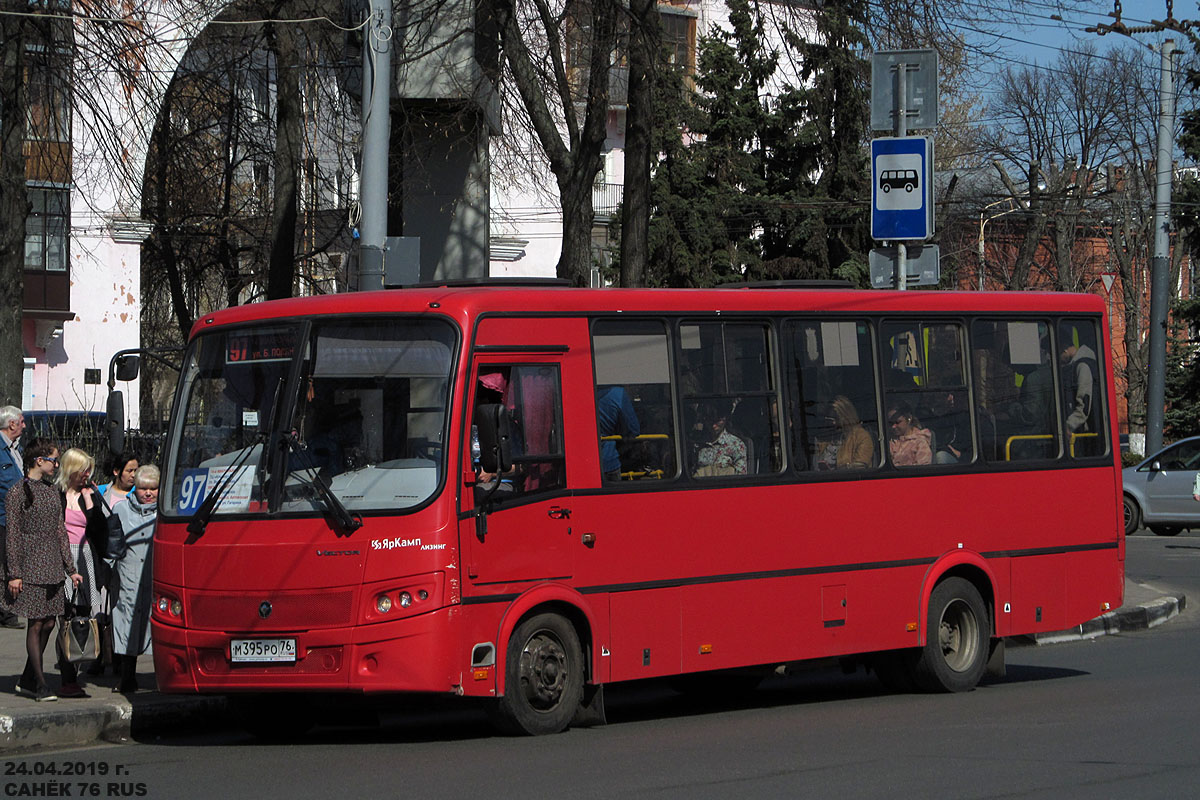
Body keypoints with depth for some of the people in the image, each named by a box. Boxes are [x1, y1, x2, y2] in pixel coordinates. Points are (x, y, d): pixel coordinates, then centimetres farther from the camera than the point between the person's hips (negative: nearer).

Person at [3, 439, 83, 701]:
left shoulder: (51, 492, 13)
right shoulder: (18, 493, -8)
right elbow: (13, 534, -9)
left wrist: (71, 569, 14)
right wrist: (14, 573, -13)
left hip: (52, 567, 7)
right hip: (30, 567, -7)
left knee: (48, 624, 7)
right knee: (36, 624, -5)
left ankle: (26, 681, 18)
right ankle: (40, 685, 0)